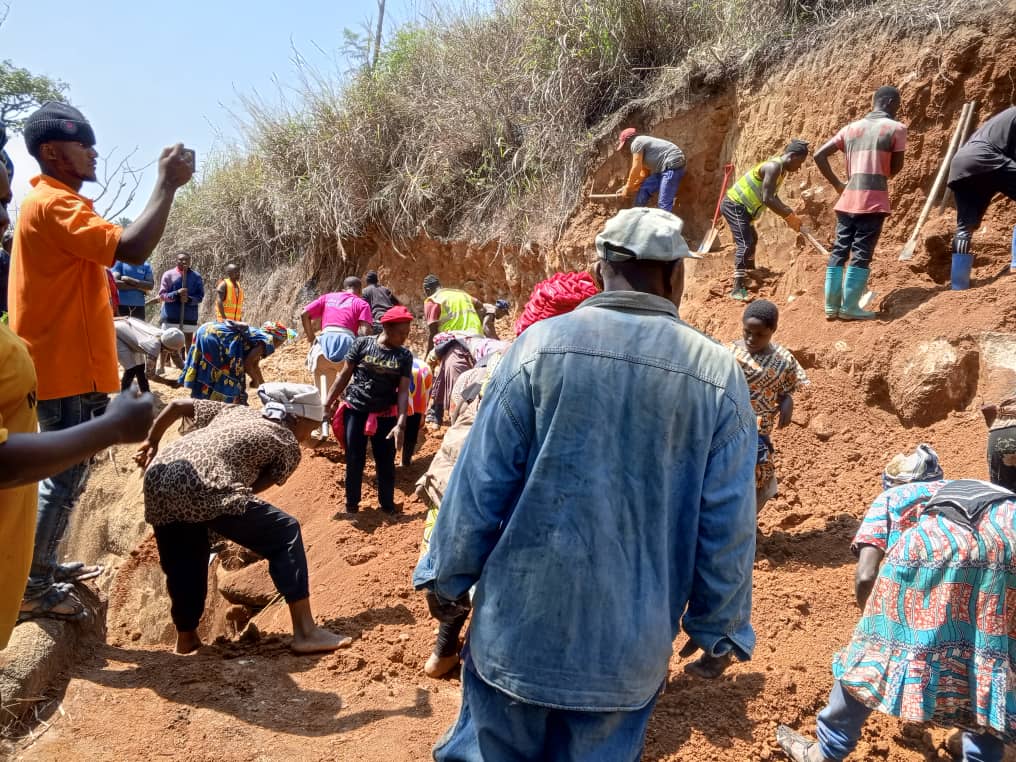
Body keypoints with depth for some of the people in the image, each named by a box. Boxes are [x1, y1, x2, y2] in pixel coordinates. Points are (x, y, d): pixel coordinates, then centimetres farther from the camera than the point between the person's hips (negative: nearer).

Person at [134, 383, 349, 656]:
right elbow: (251, 487, 13)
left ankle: (185, 638, 40)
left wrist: (151, 443, 37)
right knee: (286, 534, 4)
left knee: (183, 566, 26)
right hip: (203, 489, -7)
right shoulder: (288, 445, 14)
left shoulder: (237, 411, 31)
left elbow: (177, 405, 28)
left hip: (158, 479, 7)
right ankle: (305, 632, 1)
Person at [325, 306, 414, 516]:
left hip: (385, 415, 1)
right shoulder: (362, 344, -7)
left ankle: (388, 504, 26)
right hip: (355, 410, -1)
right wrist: (328, 402, 2)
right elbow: (344, 375, 0)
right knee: (354, 460, 6)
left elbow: (403, 391, -6)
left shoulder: (404, 356, -3)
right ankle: (351, 504, 24)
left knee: (386, 462, 8)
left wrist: (401, 423, -15)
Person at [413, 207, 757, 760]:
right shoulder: (718, 374, -7)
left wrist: (449, 577, 6)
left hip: (521, 618, -1)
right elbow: (727, 526, -4)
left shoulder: (541, 346, -10)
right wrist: (719, 629, 10)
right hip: (632, 637, 2)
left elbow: (480, 483, -8)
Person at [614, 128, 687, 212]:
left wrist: (627, 187, 1)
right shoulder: (643, 143, 24)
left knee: (664, 203, -15)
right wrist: (630, 187, 23)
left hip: (673, 164, -11)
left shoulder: (636, 143, -5)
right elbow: (644, 172, 25)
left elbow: (636, 169, -9)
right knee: (644, 189, 15)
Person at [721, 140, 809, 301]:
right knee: (745, 244, -19)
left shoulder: (782, 170, 9)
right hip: (734, 205, -11)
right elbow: (767, 199, -30)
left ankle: (750, 272, 49)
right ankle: (737, 289, -23)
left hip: (741, 207, 11)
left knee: (752, 239, 27)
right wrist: (789, 216, -24)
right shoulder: (773, 167, -22)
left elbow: (773, 197, 20)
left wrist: (788, 213, 7)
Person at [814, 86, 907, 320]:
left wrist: (837, 184, 11)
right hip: (873, 201, -5)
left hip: (848, 200, 5)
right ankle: (849, 307, -2)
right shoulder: (896, 128, -1)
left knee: (839, 252, 8)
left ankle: (831, 306, 9)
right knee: (861, 254, -3)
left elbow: (819, 155, 9)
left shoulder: (851, 128, 13)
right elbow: (896, 167, 2)